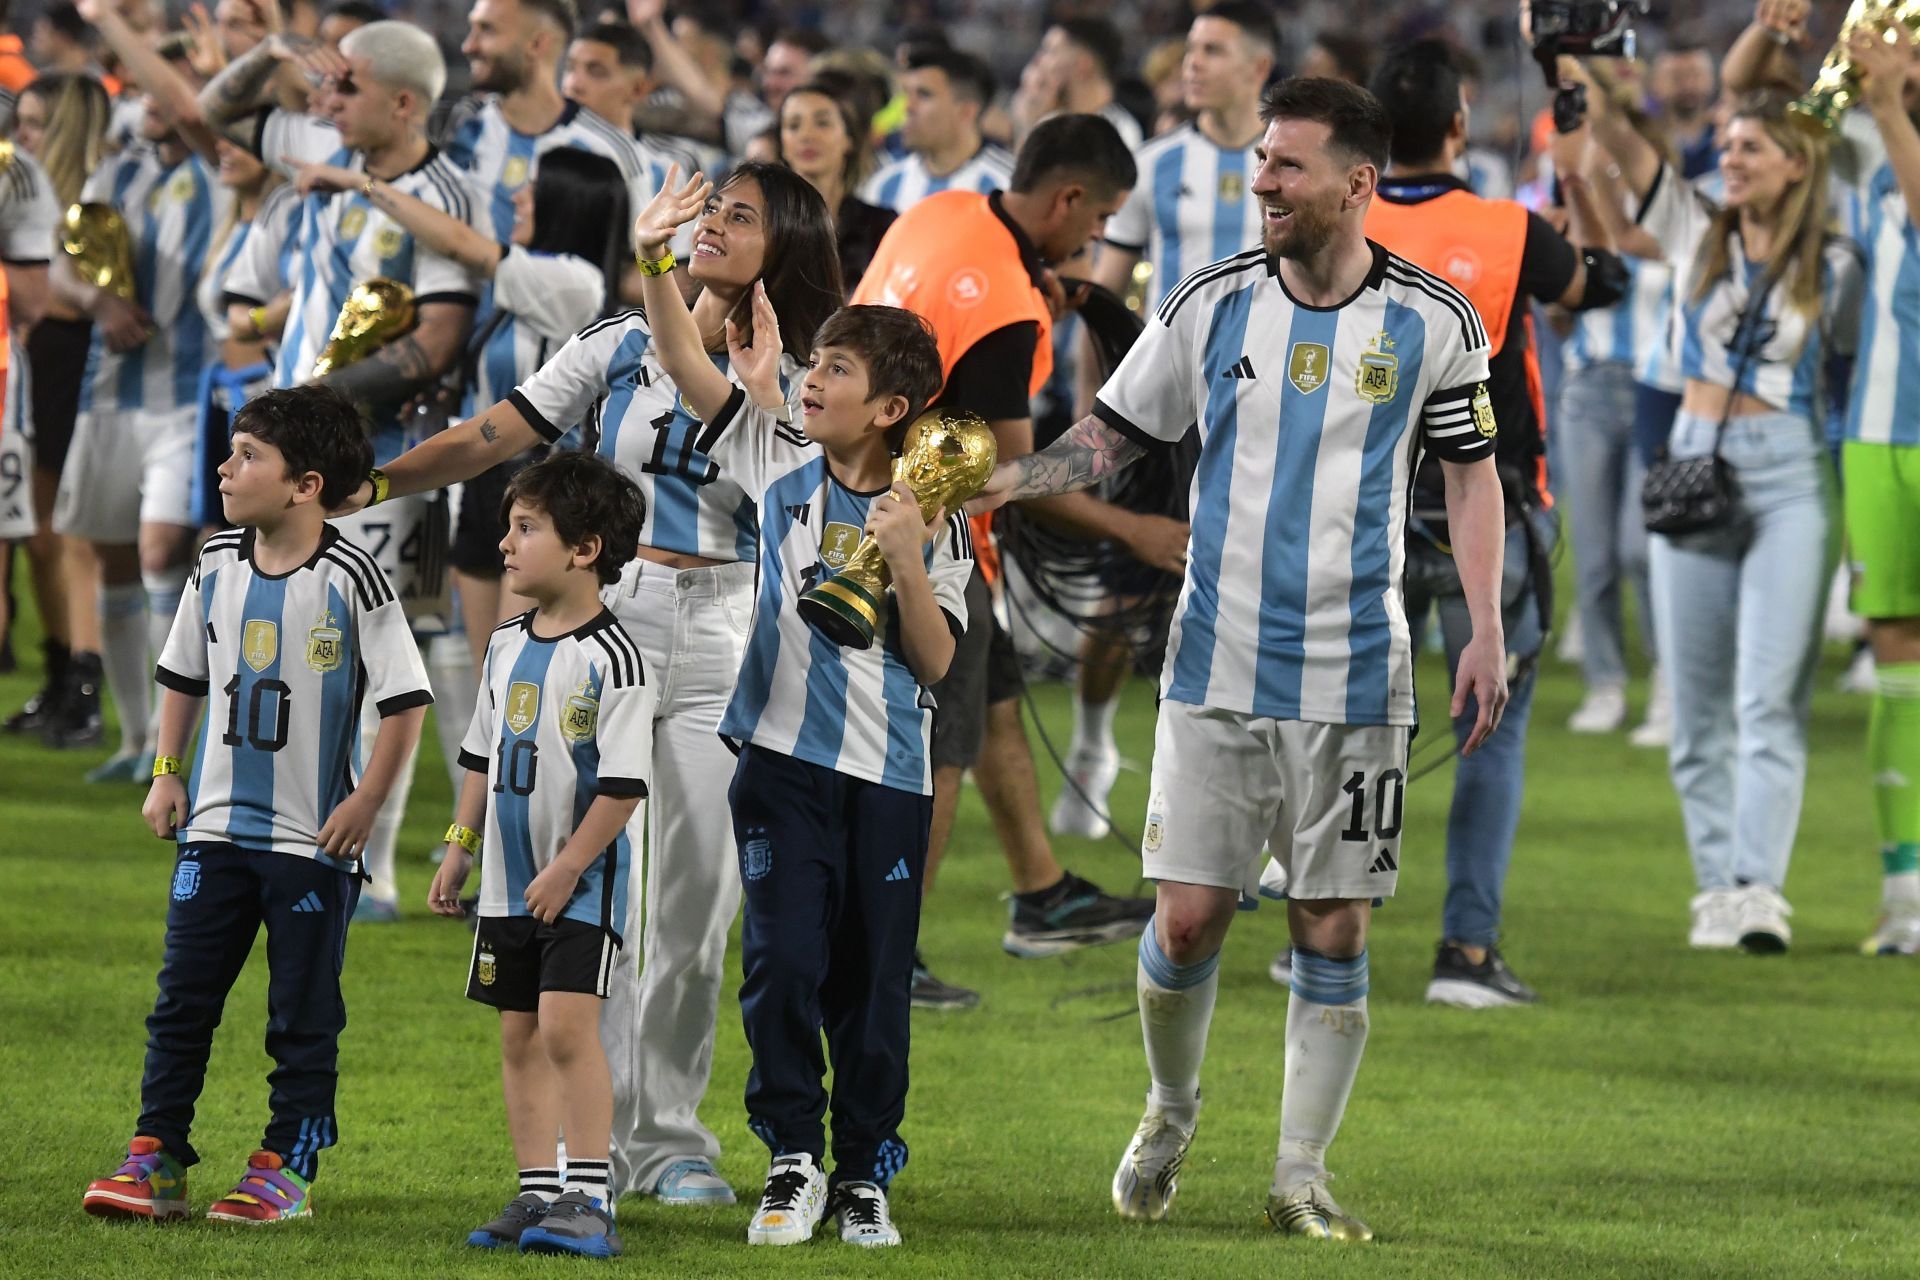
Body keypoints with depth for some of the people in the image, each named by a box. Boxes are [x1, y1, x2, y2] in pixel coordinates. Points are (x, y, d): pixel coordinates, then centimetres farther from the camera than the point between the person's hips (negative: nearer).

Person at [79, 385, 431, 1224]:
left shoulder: (350, 580, -12)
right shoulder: (218, 567, 4)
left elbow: (406, 700, -10)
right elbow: (183, 676, 18)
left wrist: (365, 803, -12)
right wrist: (166, 774, 11)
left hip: (312, 839, -5)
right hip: (215, 827, 5)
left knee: (303, 1015, 4)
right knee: (182, 999, 4)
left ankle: (287, 1168, 10)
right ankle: (156, 1159, 8)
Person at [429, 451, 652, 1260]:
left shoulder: (609, 657, -15)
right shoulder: (507, 646, 9)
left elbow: (623, 784, -17)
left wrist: (567, 869, -17)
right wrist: (459, 848, 16)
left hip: (583, 878, -8)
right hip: (510, 879, 8)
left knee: (567, 1024, -15)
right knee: (519, 1033, 9)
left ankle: (589, 1201, -13)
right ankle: (537, 1196, 16)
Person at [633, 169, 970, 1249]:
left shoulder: (935, 518, -1)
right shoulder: (783, 464, 4)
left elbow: (937, 662, -4)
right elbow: (689, 367, -3)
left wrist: (906, 558, -17)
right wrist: (657, 261, -16)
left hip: (889, 775, -1)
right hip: (785, 757, 1)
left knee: (876, 981, 5)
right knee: (785, 965, -6)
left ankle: (865, 1173, 16)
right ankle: (795, 1160, 6)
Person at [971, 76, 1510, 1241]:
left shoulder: (1432, 323, -1)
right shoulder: (1213, 304, 1)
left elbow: (1473, 475, 8)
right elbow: (1116, 434, 10)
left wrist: (1488, 631, 0)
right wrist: (1004, 481, -6)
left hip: (1355, 679, -1)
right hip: (1219, 667, 1)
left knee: (1334, 929, 1)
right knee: (1189, 917, -1)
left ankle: (1302, 1175, 10)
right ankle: (1171, 1112, 25)